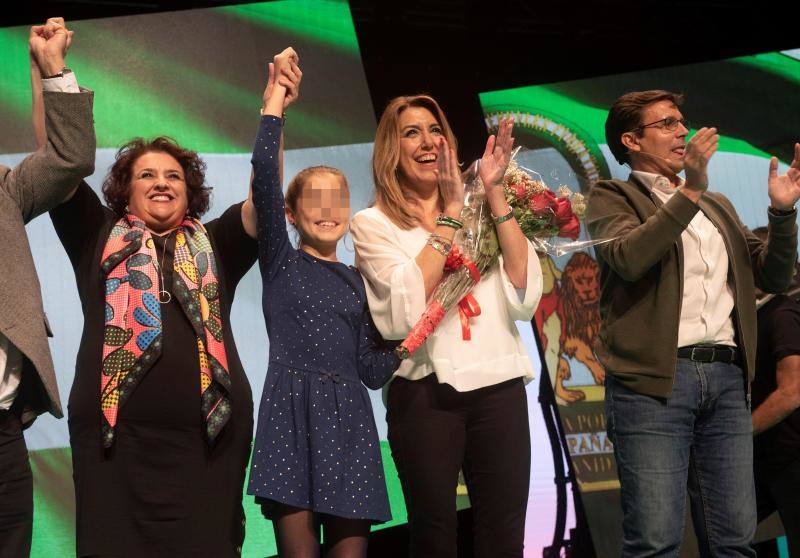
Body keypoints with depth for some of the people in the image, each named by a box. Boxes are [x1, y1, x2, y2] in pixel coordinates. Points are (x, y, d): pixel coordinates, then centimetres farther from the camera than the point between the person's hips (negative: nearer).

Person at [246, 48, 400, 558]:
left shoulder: (356, 282, 17)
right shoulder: (281, 263, 7)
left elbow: (371, 369, 13)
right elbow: (265, 177, -8)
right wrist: (276, 94, -8)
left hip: (348, 420, 3)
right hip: (293, 417, -3)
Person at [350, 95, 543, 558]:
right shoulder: (373, 223, 2)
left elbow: (524, 295, -3)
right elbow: (409, 308, -14)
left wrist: (494, 193, -7)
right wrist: (450, 213, -12)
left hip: (499, 386, 3)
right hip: (426, 392, -2)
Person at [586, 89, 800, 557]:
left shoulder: (718, 206, 24)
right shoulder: (612, 197, 6)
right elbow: (628, 258, -14)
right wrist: (690, 190, -16)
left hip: (726, 378, 6)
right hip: (655, 379, -5)